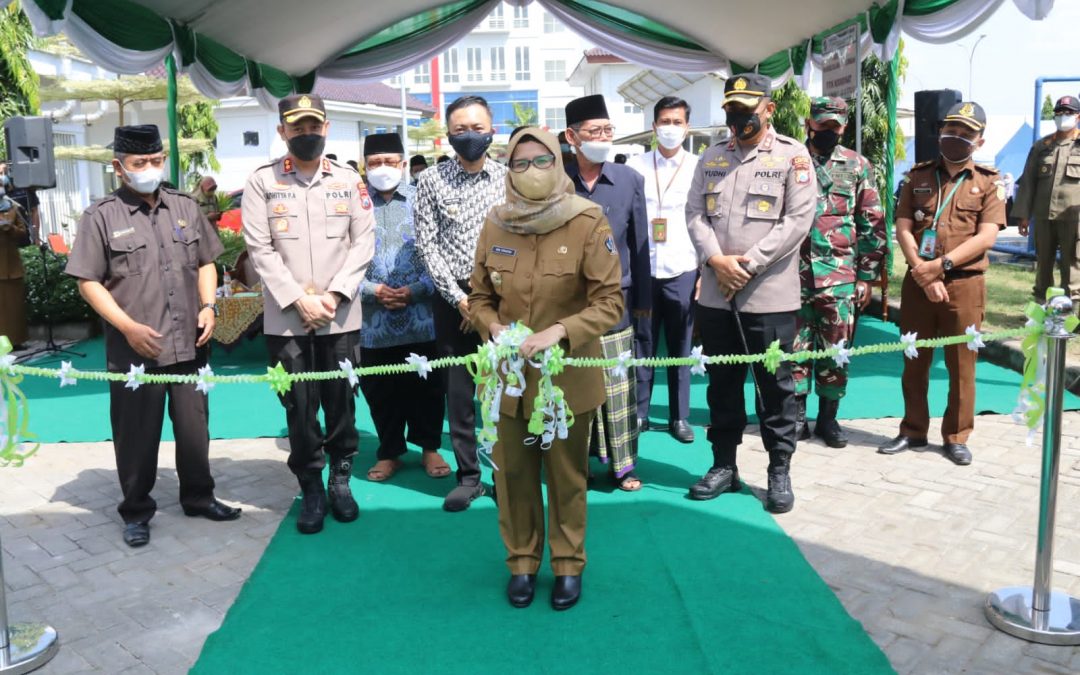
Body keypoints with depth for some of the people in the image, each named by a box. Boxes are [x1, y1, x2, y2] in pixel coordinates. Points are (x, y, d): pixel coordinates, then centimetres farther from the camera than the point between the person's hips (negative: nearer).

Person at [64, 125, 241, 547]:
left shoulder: (185, 208, 10)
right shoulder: (101, 216, -3)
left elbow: (205, 262, 17)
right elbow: (88, 282, -5)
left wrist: (208, 306, 0)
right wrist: (129, 327, -15)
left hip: (189, 344, 4)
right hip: (134, 350, -4)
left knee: (194, 426, 14)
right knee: (136, 433, 6)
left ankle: (198, 496, 30)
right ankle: (136, 511, 22)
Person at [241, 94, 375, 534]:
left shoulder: (348, 180, 8)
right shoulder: (262, 182, 3)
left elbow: (363, 242, 3)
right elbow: (260, 249, -3)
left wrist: (334, 294, -9)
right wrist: (299, 300, -11)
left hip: (341, 315, 1)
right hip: (286, 317, -1)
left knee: (342, 402, 6)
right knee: (299, 408, 4)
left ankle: (341, 480, 24)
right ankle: (312, 489, 19)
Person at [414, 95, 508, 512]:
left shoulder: (508, 179, 5)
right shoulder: (431, 181, 3)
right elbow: (427, 245, -1)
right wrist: (459, 297, -8)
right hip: (453, 296, 0)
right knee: (458, 390, 5)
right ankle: (468, 475, 16)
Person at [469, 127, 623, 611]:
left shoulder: (588, 222, -12)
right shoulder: (495, 224, -1)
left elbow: (610, 302, -11)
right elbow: (479, 297, 8)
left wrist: (559, 331, -24)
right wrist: (494, 328, -12)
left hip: (568, 373, -2)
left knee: (567, 472, 12)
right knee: (513, 470, 12)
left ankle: (568, 563, 31)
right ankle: (522, 560, 31)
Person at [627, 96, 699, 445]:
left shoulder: (699, 168, 3)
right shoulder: (635, 166, 5)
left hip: (682, 272, 0)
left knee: (680, 349, 7)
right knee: (642, 346, 6)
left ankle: (679, 416, 18)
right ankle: (638, 412, 17)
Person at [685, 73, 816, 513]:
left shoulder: (792, 156, -1)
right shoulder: (712, 157, 14)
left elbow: (799, 218, -10)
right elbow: (695, 213, 7)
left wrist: (750, 263, -15)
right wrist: (716, 260, -10)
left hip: (770, 295, -4)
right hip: (715, 294, 5)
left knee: (775, 386, 4)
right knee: (722, 382, 13)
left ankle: (780, 471, 18)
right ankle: (724, 465, 26)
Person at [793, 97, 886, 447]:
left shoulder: (858, 166, 6)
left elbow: (872, 225, 6)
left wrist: (867, 276, 1)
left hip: (841, 277, 1)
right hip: (795, 273, 0)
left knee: (836, 349, 6)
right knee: (795, 346, 4)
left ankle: (828, 417, 18)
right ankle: (797, 416, 15)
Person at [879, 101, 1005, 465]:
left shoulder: (989, 182, 4)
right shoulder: (918, 176, 9)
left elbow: (987, 236, -7)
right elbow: (903, 230, 1)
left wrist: (941, 264, -17)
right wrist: (923, 273, -12)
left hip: (965, 284, -2)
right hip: (917, 282, 2)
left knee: (962, 364, 4)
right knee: (914, 361, 9)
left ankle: (957, 437, 16)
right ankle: (913, 430, 22)